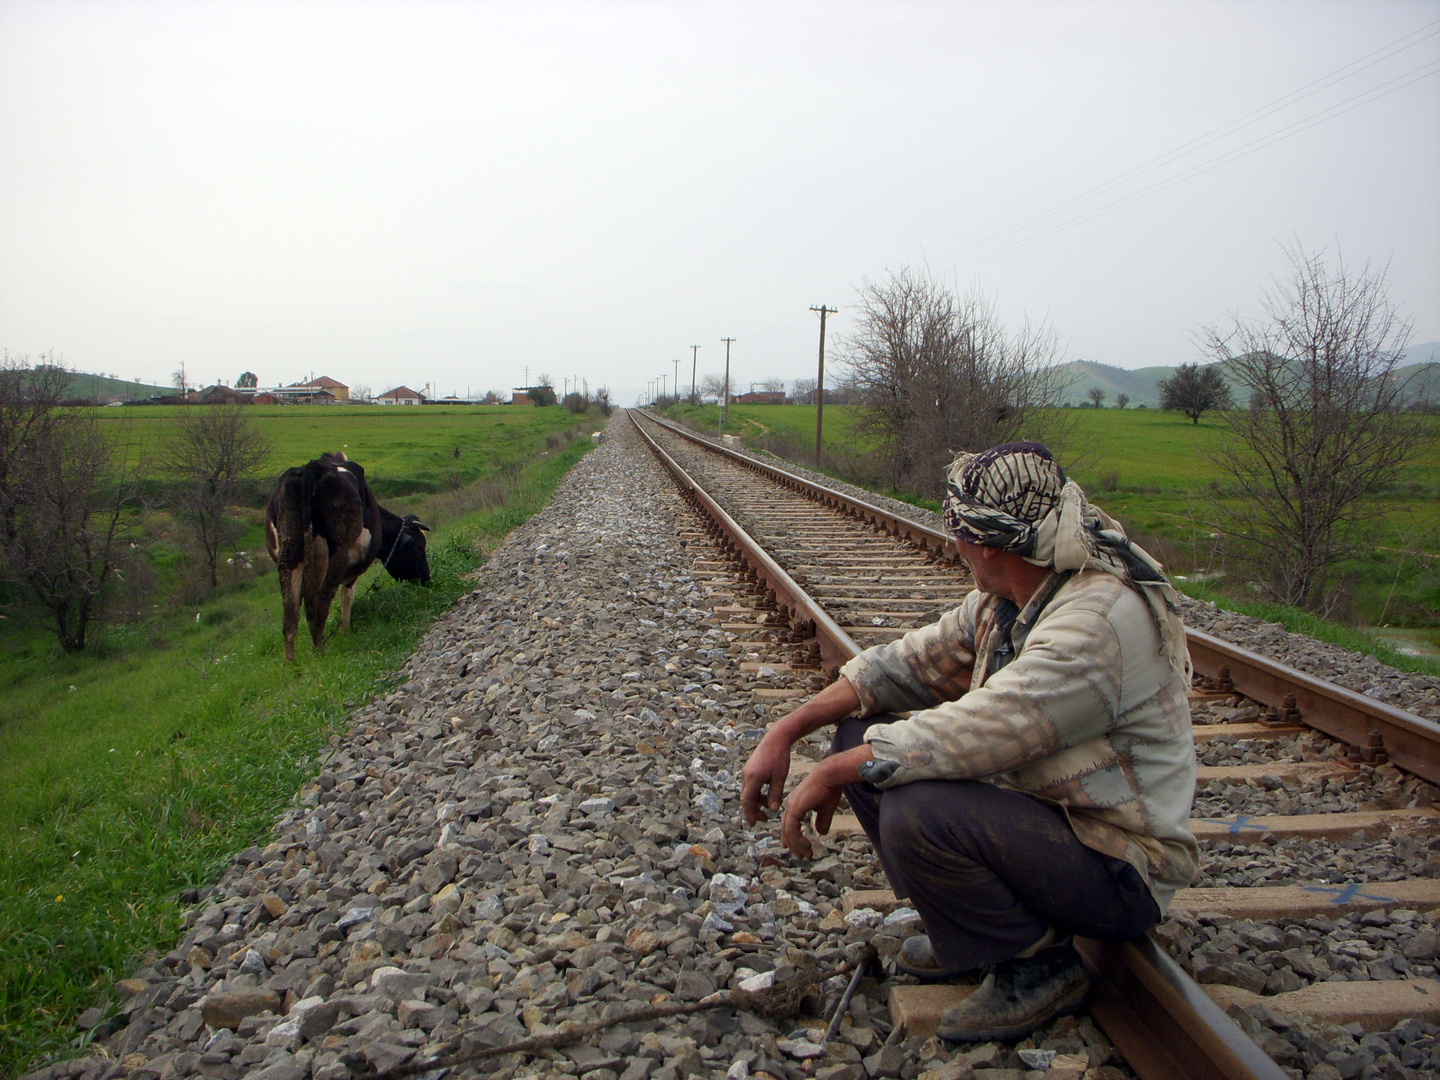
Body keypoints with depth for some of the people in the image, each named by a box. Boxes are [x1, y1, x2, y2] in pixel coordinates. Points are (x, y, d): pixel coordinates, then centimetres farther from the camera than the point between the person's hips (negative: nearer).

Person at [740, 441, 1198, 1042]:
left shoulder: (1100, 621, -29)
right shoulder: (1004, 600, 1)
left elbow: (970, 733, -33)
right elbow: (906, 665, 5)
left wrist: (831, 775, -20)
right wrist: (786, 732, -2)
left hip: (1117, 870, -8)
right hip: (1034, 804, 9)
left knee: (916, 813, -33)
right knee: (860, 734, 1)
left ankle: (1040, 965, -4)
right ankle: (968, 929, 12)